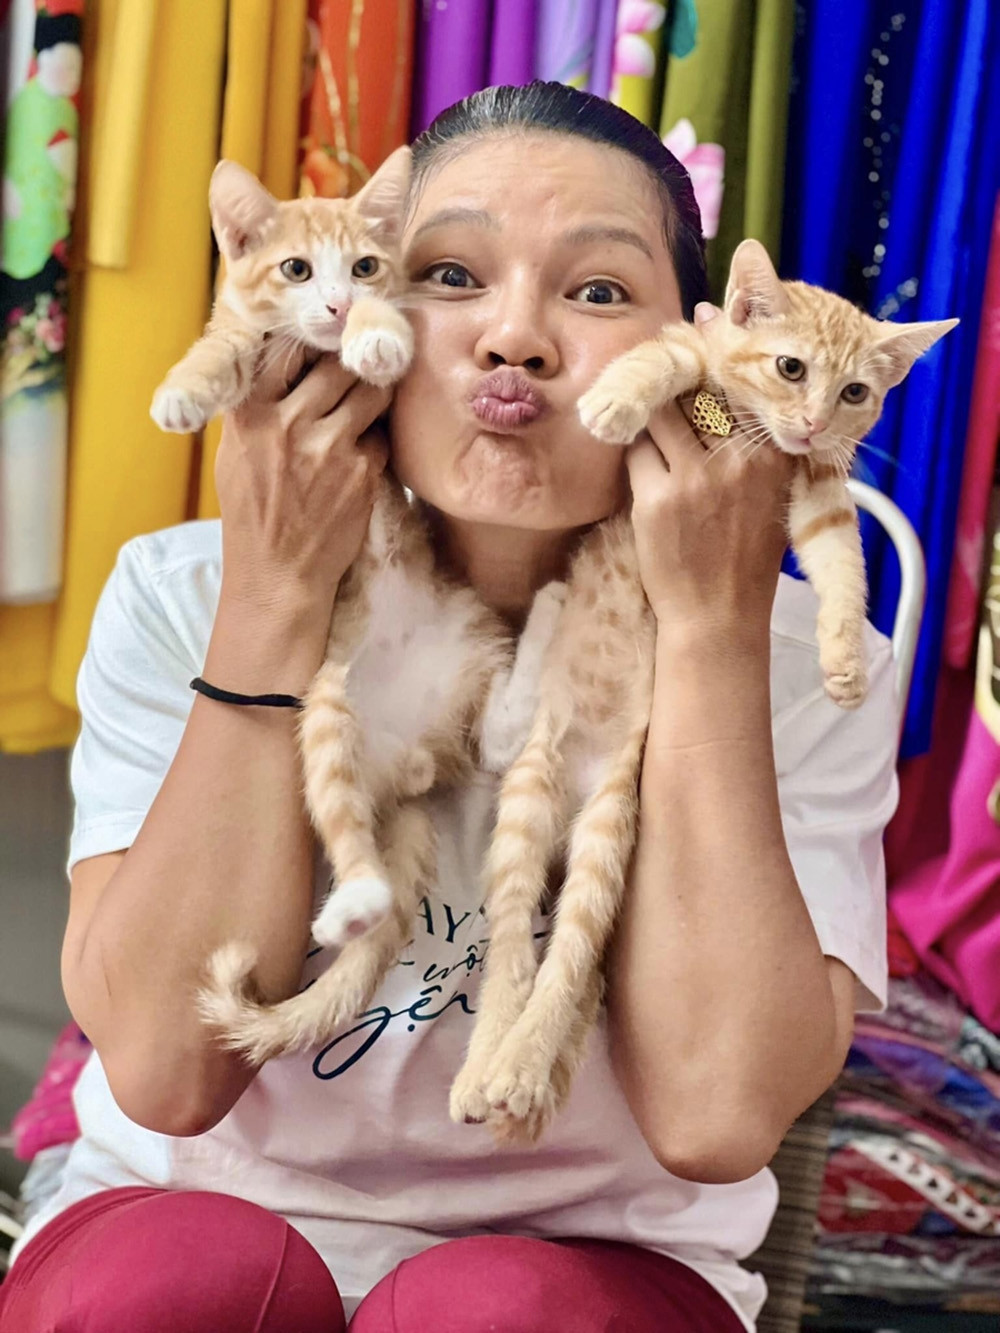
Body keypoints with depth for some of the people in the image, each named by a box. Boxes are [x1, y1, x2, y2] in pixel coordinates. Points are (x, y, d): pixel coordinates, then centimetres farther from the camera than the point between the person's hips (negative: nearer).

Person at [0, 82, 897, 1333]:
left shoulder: (798, 665, -10)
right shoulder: (183, 598, -8)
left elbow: (715, 1113, -24)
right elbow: (169, 1067, -20)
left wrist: (713, 623, -25)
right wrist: (273, 594, -24)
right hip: (188, 1214, 1)